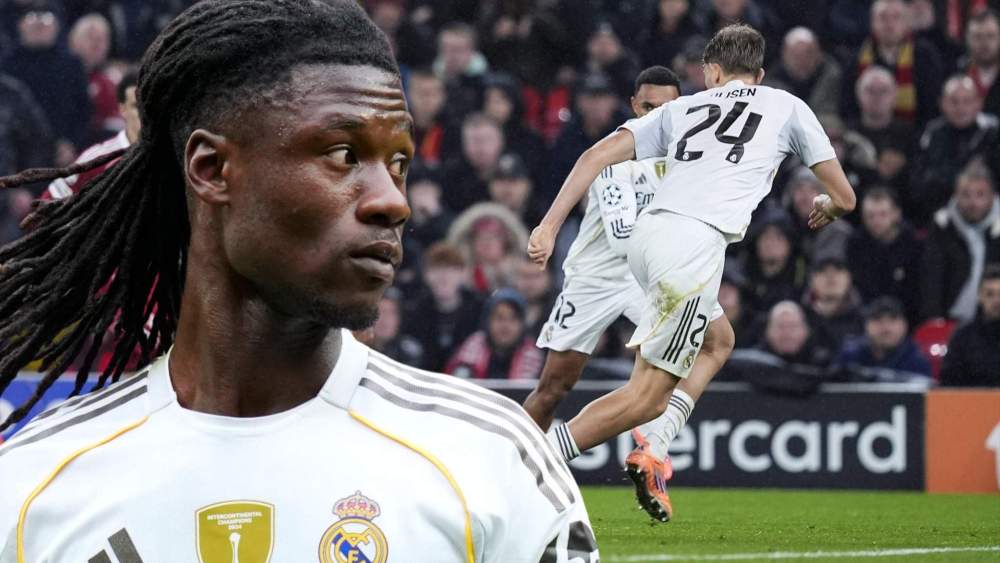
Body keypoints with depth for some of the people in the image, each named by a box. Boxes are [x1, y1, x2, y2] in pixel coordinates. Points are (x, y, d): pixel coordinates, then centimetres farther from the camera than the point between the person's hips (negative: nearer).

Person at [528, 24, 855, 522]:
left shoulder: (681, 109, 25)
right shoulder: (787, 107, 19)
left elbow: (598, 154, 12)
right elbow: (844, 197, 23)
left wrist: (550, 225, 7)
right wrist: (824, 208, 47)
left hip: (646, 233, 5)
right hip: (694, 243, -5)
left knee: (718, 341, 29)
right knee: (647, 395, -2)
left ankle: (654, 452, 11)